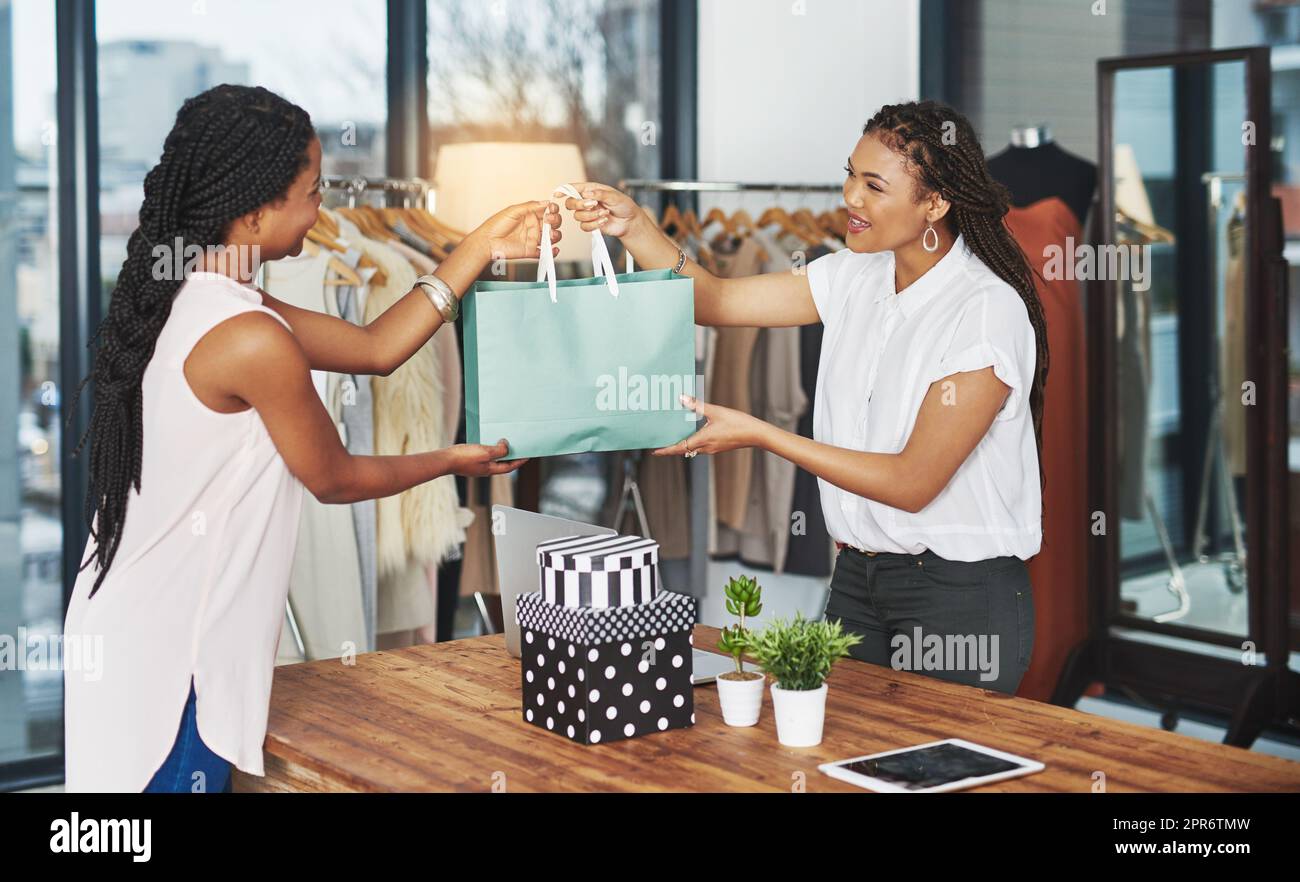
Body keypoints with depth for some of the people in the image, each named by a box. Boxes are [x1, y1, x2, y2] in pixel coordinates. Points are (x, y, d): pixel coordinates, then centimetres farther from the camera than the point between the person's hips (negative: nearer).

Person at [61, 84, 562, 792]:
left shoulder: (181, 299, 7)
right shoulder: (254, 341, -23)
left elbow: (374, 348, 11)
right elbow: (335, 479, -8)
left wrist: (483, 248, 11)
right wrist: (454, 462, 9)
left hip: (123, 632, 9)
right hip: (169, 662, -9)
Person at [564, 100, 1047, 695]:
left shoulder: (988, 311, -18)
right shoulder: (857, 278, 3)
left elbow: (913, 482, -20)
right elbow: (715, 300, 6)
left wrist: (759, 435, -20)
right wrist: (633, 226, -10)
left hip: (961, 598, -7)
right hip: (858, 576, 7)